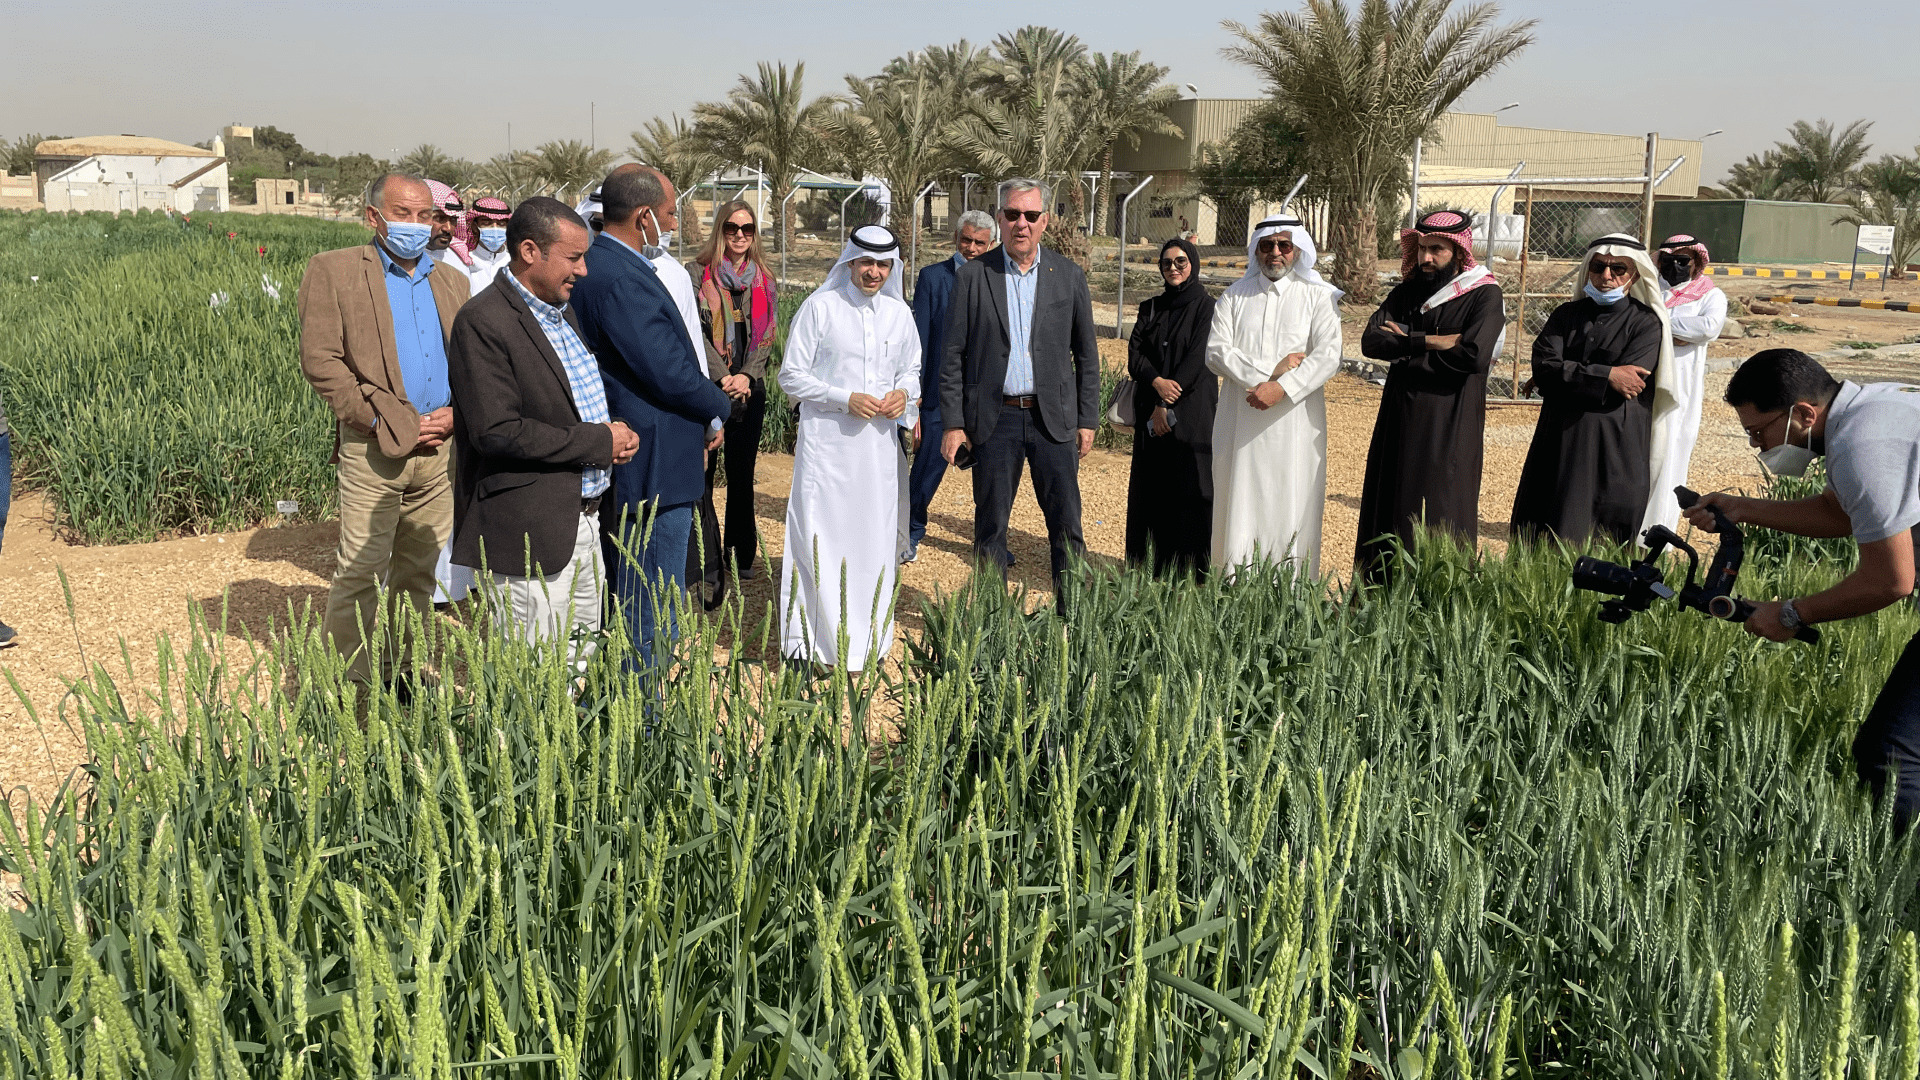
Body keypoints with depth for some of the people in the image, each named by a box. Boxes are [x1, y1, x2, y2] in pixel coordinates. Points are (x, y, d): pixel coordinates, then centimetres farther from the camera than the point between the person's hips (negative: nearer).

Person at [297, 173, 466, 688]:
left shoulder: (452, 283, 16)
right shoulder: (333, 271, 0)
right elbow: (319, 361, -8)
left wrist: (456, 412, -3)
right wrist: (384, 422, -13)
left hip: (439, 448, 5)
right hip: (374, 448, -5)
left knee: (417, 570, 12)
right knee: (359, 571, -3)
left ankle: (403, 667, 24)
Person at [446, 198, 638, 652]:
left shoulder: (564, 311, 14)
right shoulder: (482, 322, -16)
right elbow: (497, 431, -24)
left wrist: (615, 433, 1)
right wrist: (599, 442, -17)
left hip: (585, 519, 9)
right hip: (527, 534, -9)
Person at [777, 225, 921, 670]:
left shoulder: (899, 313, 9)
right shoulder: (819, 307, -4)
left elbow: (911, 370, 20)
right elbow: (791, 375, -5)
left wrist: (904, 393, -3)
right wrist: (846, 399, -15)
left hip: (879, 442, 4)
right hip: (826, 440, -4)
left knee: (875, 537, 9)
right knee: (822, 538, -3)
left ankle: (869, 640, 20)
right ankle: (816, 641, 5)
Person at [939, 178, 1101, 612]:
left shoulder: (1068, 276, 5)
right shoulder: (972, 276, 1)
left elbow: (1086, 354, 9)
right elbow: (953, 355, 2)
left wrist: (1087, 419, 5)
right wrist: (952, 422, -3)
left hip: (1053, 418, 1)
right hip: (994, 419, -1)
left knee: (1066, 524, 2)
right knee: (990, 524, 6)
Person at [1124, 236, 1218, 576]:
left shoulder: (1206, 308, -3)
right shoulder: (1150, 308, 13)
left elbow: (1197, 360, -10)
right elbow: (1134, 353, 3)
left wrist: (1166, 406, -14)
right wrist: (1157, 381, -17)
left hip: (1190, 414, -5)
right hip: (1150, 413, 5)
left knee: (1187, 491, -4)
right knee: (1149, 490, 6)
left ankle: (1186, 573, 1)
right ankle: (1145, 568, 14)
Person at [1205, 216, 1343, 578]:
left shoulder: (1319, 297, 6)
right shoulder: (1234, 296, 12)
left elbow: (1328, 356, -7)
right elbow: (1216, 351, -1)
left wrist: (1282, 388, -19)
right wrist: (1269, 371, -13)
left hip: (1295, 419, -2)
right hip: (1241, 419, 2)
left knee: (1292, 505, -3)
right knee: (1240, 503, 1)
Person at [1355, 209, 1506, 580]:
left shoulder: (1485, 295, -3)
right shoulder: (1406, 292, 13)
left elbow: (1473, 356, -19)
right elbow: (1371, 340, -3)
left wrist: (1405, 347, -8)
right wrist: (1427, 342, -15)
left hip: (1449, 427, -5)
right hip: (1399, 420, 5)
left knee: (1439, 519, -4)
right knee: (1388, 511, 6)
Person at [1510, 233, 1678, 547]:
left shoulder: (1646, 323, 0)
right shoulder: (1567, 314, 11)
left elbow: (1622, 391, -12)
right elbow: (1542, 366, -6)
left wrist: (1566, 375, -7)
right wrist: (1605, 375, -13)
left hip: (1614, 451, -3)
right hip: (1558, 443, 4)